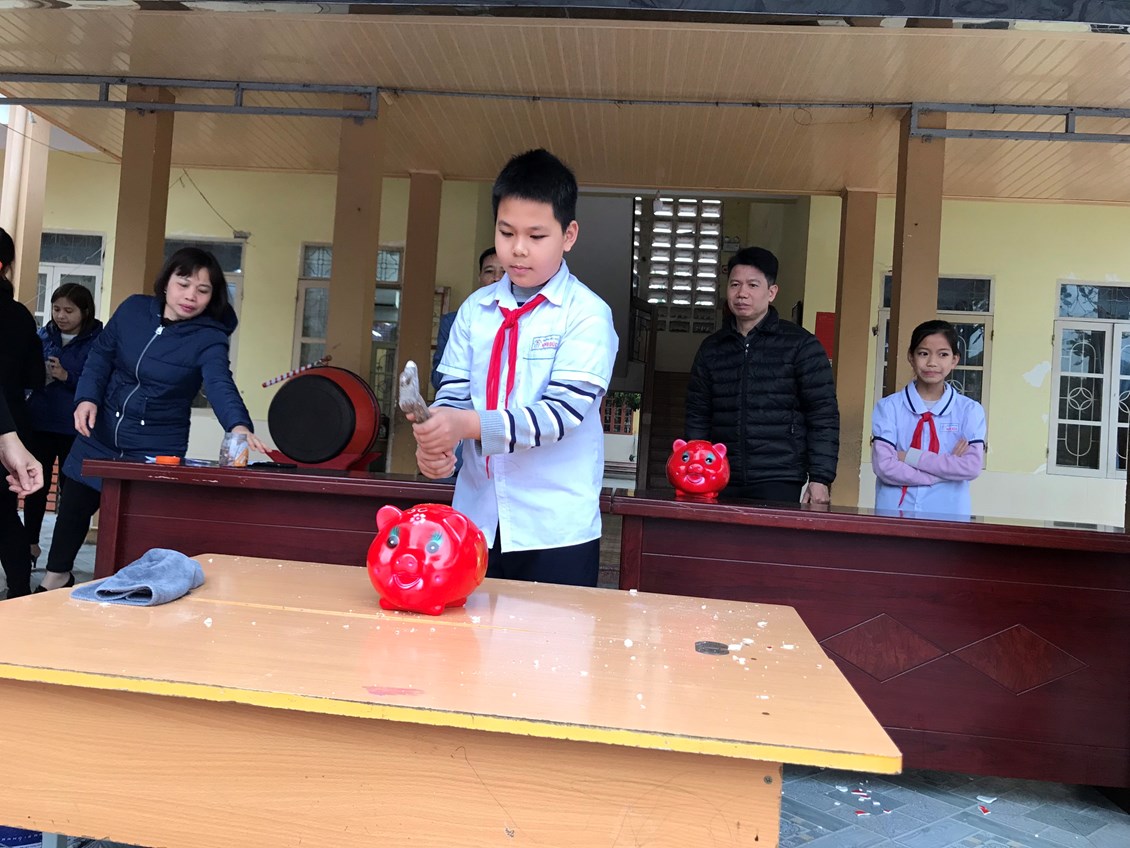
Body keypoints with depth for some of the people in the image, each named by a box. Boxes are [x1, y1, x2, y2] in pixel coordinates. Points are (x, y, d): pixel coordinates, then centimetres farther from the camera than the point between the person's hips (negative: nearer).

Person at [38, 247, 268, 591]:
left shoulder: (209, 339, -17)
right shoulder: (133, 309, -5)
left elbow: (221, 386, -33)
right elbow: (102, 354, 6)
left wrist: (239, 426, -53)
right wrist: (87, 397, -10)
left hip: (156, 449, -4)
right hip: (100, 436, 5)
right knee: (73, 508, 20)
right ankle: (56, 576, 45)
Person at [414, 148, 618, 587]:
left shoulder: (587, 314, -8)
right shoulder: (475, 309, 6)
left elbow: (562, 411, -17)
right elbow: (454, 390, 5)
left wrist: (469, 425, -27)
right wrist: (436, 437, -17)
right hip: (476, 519, 4)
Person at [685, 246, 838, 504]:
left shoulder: (801, 345, 1)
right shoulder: (711, 348, 13)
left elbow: (823, 416, -1)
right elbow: (697, 417, 14)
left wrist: (820, 479, -8)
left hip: (778, 483, -3)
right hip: (721, 483, 4)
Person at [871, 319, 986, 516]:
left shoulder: (969, 410, 5)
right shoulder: (889, 407, 2)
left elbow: (972, 467, -7)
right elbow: (884, 466, -9)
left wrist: (910, 456, -10)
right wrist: (947, 466, -9)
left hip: (948, 513, 1)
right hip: (894, 511, 0)